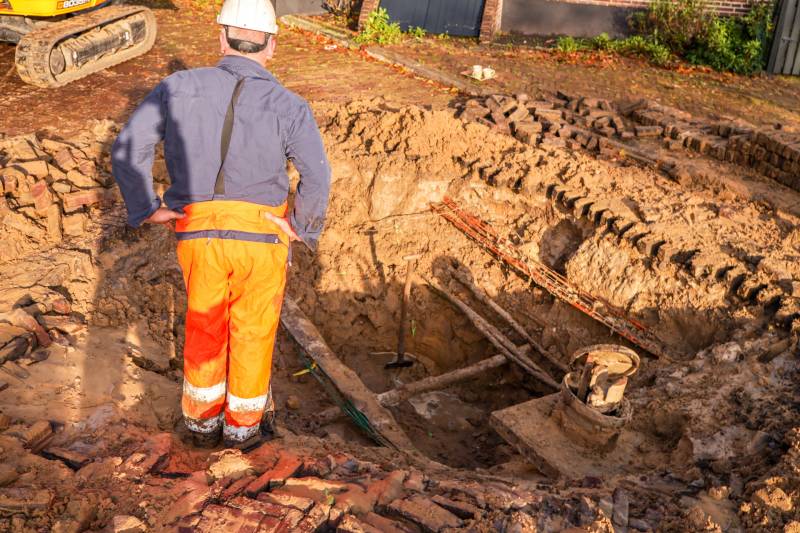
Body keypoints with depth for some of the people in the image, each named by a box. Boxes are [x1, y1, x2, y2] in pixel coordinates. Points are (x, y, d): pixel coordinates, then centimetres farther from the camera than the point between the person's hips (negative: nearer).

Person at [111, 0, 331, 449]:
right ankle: (245, 424, 32)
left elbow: (128, 150, -8)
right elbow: (317, 177, -19)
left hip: (198, 235, 2)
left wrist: (148, 208, 2)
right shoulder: (288, 106, -9)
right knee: (253, 331, 17)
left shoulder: (180, 88, -3)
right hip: (262, 236, -1)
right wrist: (304, 227, -4)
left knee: (204, 328, 22)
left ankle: (203, 420, 36)